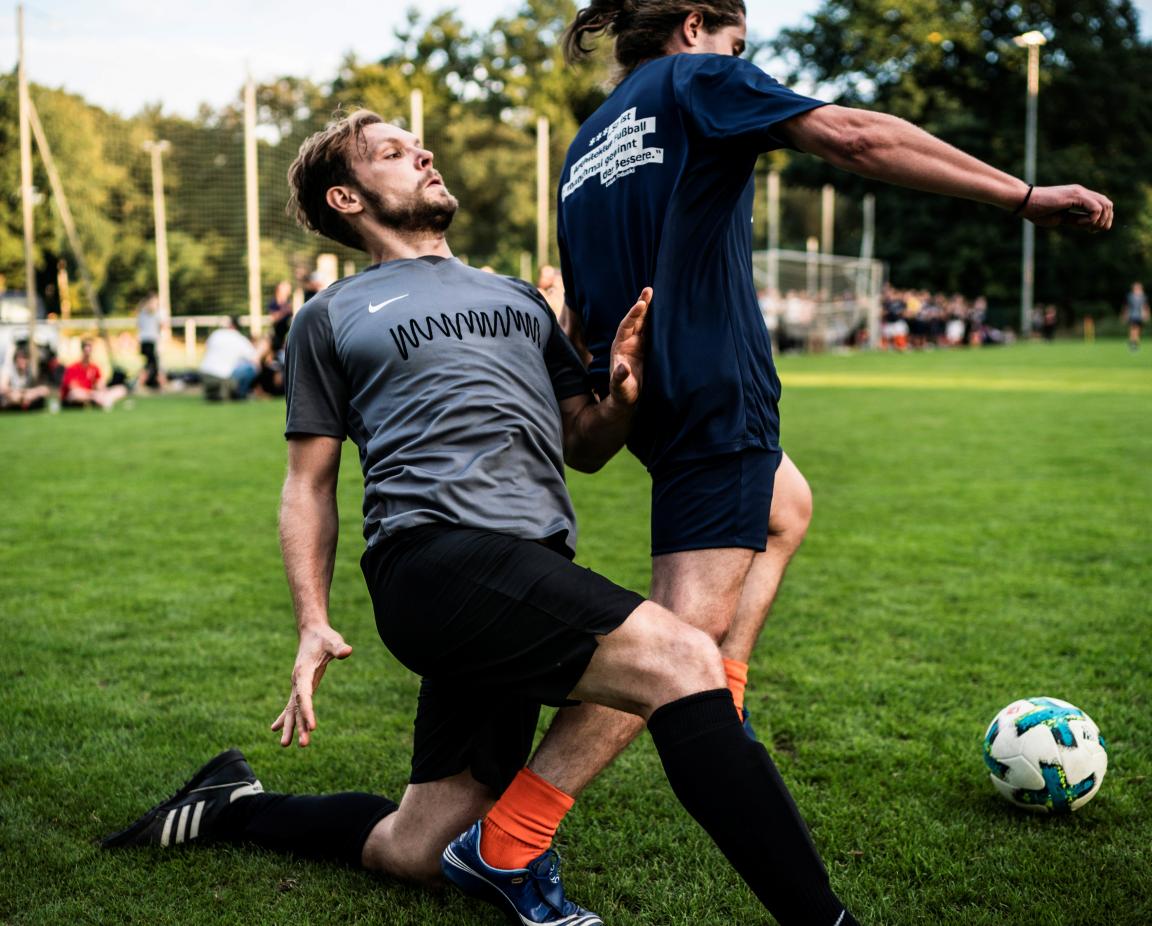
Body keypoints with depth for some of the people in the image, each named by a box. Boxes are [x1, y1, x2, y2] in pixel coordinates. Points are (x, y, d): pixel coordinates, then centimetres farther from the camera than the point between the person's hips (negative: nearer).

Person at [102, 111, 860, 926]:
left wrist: (623, 397, 2)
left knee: (418, 850, 11)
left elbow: (584, 449, 25)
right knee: (683, 664, -24)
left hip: (529, 573, 6)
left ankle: (235, 808, 34)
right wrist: (314, 626, 1)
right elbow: (310, 485, 14)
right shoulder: (331, 320, 15)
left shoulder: (519, 299, 29)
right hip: (439, 554, -6)